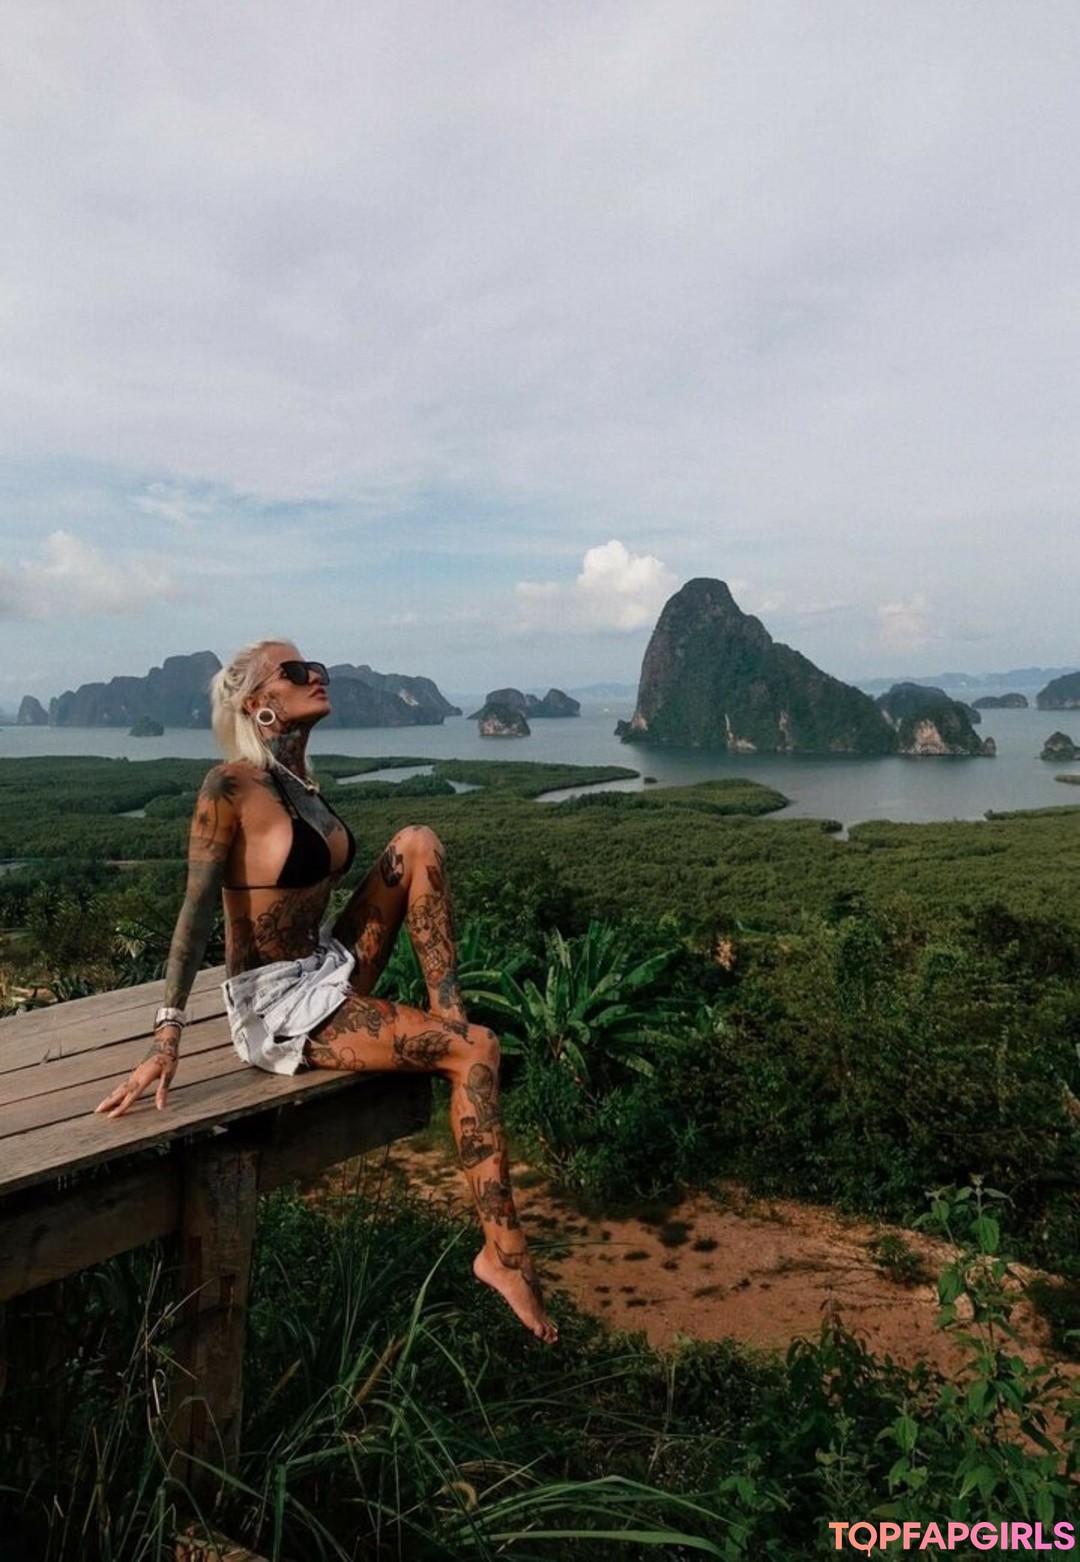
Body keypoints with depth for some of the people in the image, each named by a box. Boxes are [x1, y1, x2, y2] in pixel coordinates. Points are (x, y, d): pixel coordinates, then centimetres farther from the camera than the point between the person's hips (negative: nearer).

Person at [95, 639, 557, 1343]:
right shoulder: (232, 786, -16)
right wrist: (168, 1035, -22)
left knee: (419, 844, -8)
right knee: (474, 1052, -18)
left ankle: (450, 1017, -8)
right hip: (277, 1006, -8)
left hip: (330, 974, 8)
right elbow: (197, 909, -19)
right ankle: (504, 1249, -8)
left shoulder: (303, 781, 9)